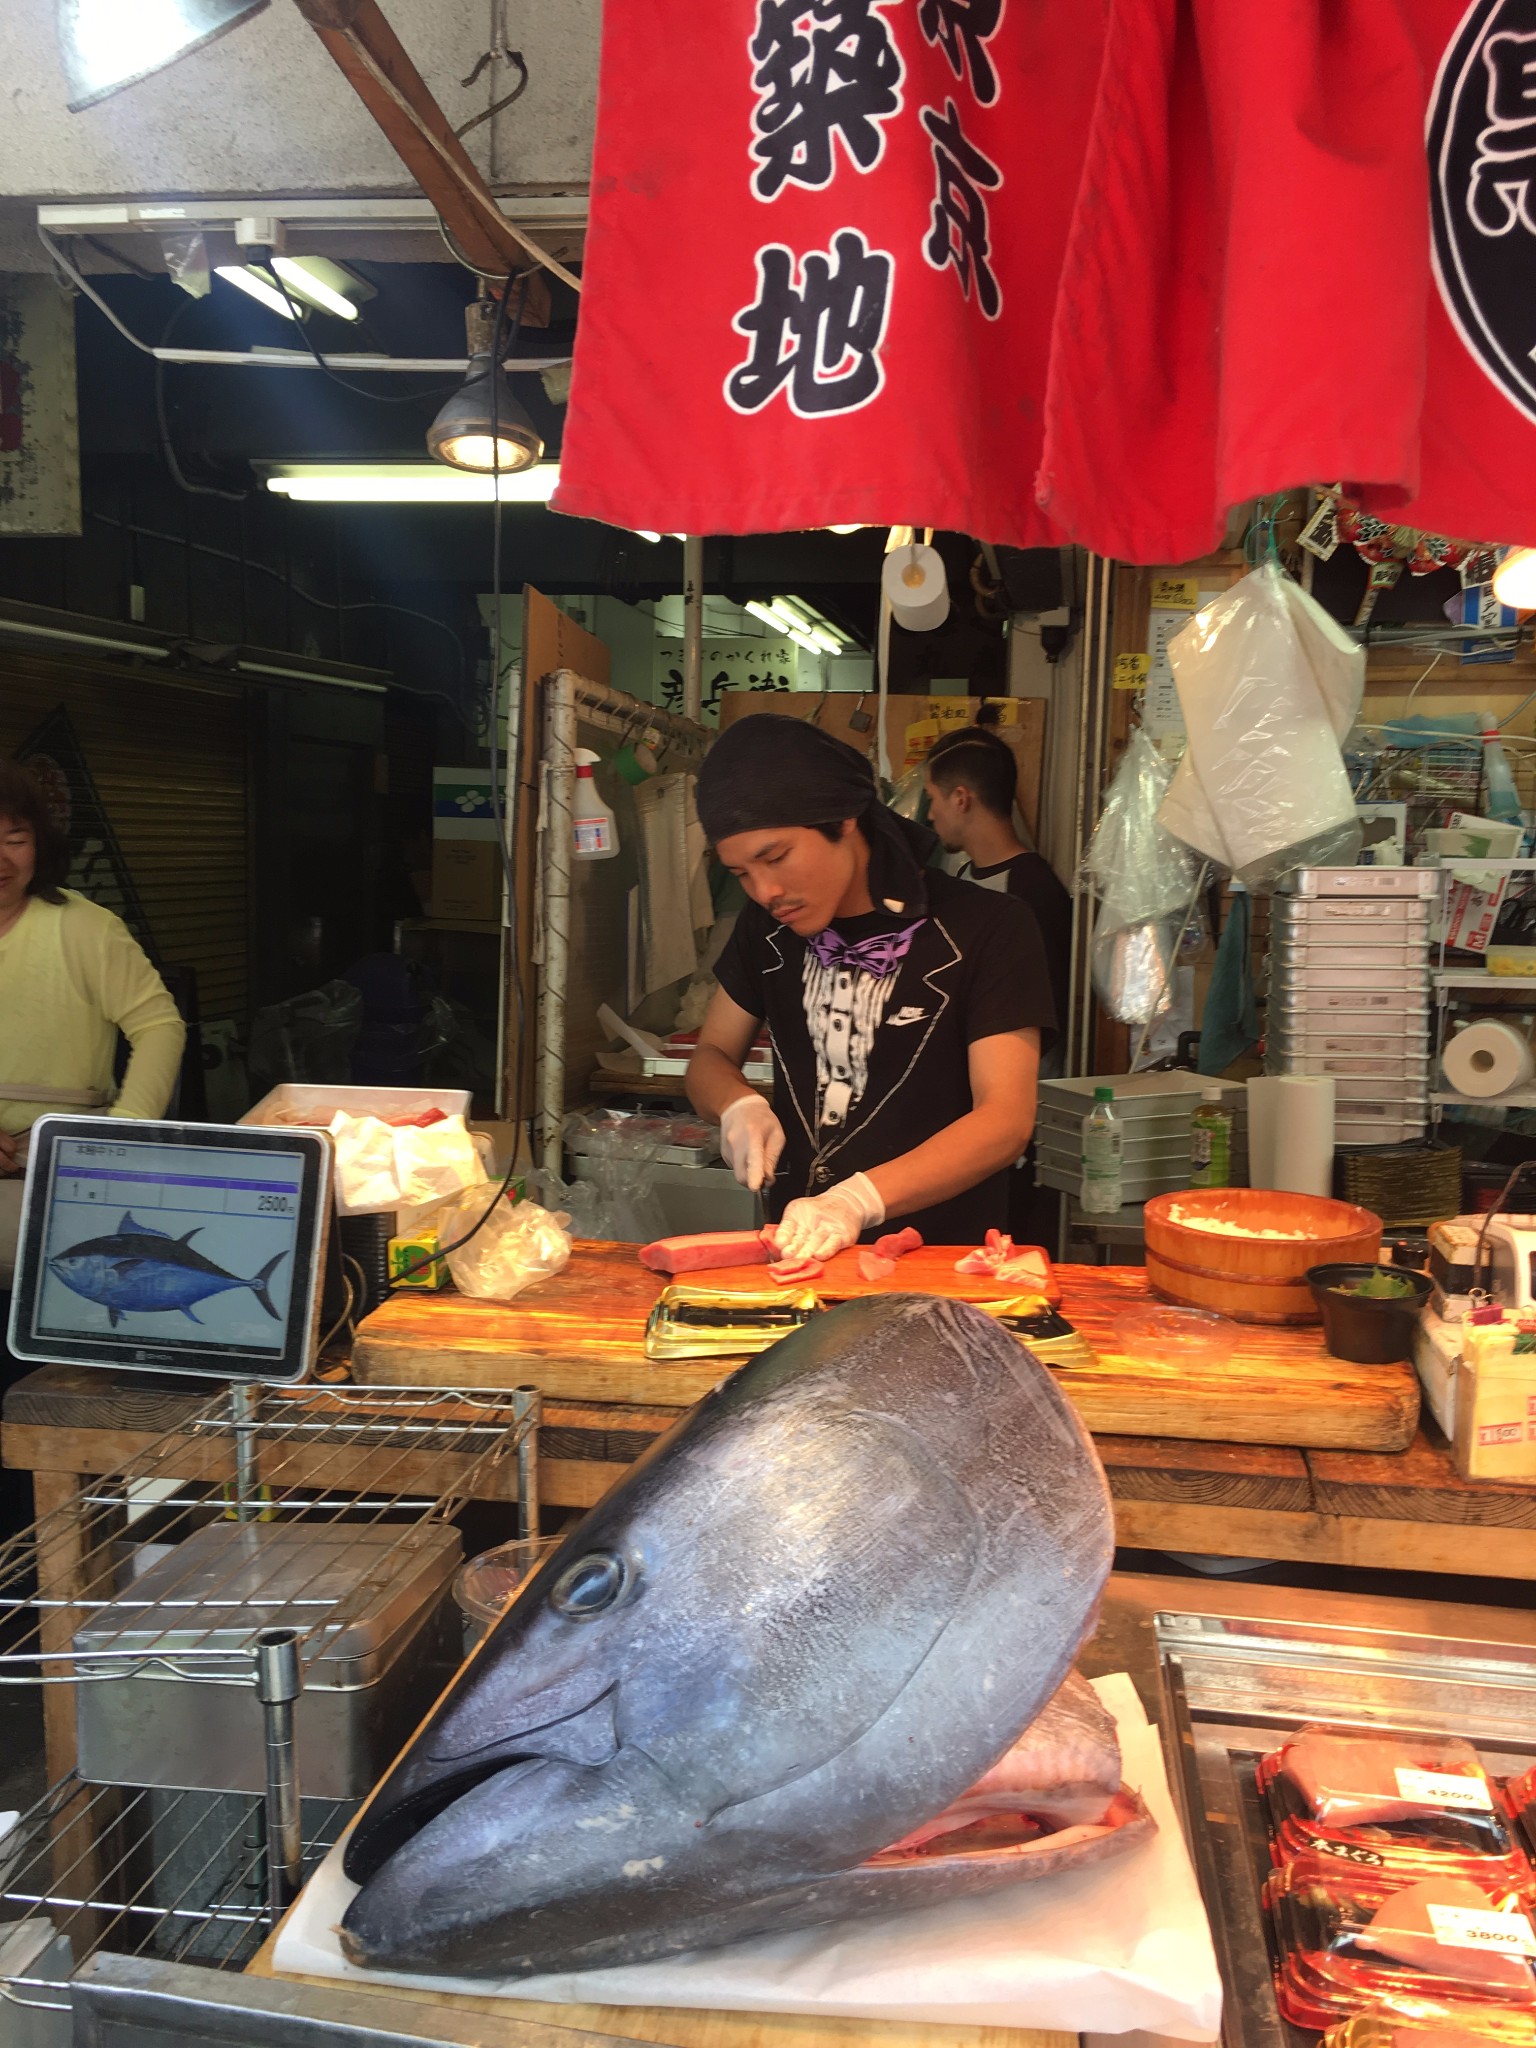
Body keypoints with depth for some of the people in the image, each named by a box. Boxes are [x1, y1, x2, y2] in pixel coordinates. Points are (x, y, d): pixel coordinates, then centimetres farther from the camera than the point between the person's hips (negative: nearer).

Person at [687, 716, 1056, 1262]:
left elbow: (1006, 1120, -12)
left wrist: (857, 1201, -25)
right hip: (794, 1258, 4)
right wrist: (740, 1108, -5)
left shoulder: (986, 929, -6)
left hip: (938, 1254, -4)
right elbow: (710, 1056, 19)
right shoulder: (768, 926, 10)